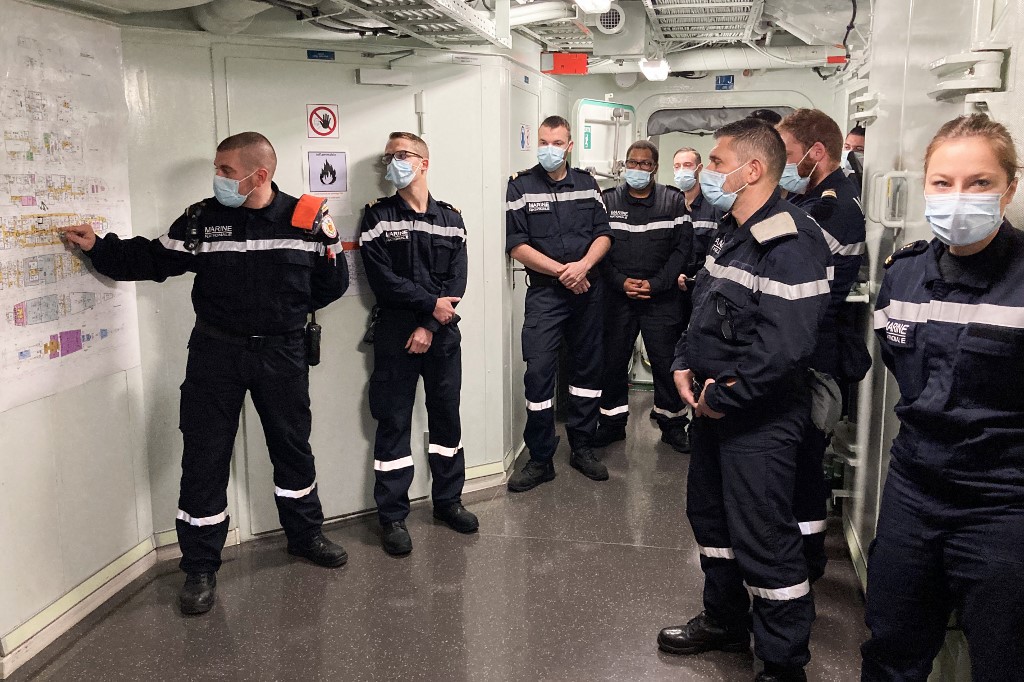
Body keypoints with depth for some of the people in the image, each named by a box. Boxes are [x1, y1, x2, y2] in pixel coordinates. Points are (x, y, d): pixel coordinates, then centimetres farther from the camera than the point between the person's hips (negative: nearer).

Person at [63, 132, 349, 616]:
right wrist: (98, 248, -1)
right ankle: (200, 566, 18)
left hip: (282, 352, 0)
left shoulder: (304, 219, -4)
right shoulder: (201, 220, -3)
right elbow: (151, 259, 7)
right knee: (204, 458, 2)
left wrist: (330, 247, -9)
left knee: (293, 448, 14)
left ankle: (305, 535, 36)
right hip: (215, 353, 0)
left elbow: (329, 288, 4)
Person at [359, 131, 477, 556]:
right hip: (395, 334, -2)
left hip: (442, 333, 3)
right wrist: (431, 304, -11)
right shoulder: (378, 217, 0)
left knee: (447, 417, 11)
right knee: (393, 424, 2)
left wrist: (429, 328, -12)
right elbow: (382, 280, -10)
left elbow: (457, 281, -2)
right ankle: (392, 516, 12)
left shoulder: (450, 219, 6)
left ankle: (447, 500, 28)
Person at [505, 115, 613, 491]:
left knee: (588, 366, 9)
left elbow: (604, 234, 4)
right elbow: (517, 245, -8)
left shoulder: (586, 182, 7)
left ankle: (582, 448, 24)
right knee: (538, 371, -8)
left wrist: (583, 265, -14)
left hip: (589, 288, 3)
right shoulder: (521, 185, -2)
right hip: (545, 291, -3)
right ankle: (540, 459, 4)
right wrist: (560, 270, -15)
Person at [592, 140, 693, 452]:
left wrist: (656, 283, -11)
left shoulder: (674, 201, 4)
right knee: (613, 360, 7)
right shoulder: (608, 201, 6)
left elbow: (682, 248, -2)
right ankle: (612, 422, 21)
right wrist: (620, 282, -10)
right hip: (617, 296, 1)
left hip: (662, 298, -1)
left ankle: (672, 423, 19)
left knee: (666, 362, 2)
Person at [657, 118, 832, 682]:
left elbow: (782, 346, -29)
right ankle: (725, 620, 43)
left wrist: (723, 397, -19)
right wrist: (684, 365, 3)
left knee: (763, 542, 0)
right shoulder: (732, 233, 10)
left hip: (758, 420, -10)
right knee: (710, 515, 22)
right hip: (711, 406, 10)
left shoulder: (790, 243, -22)